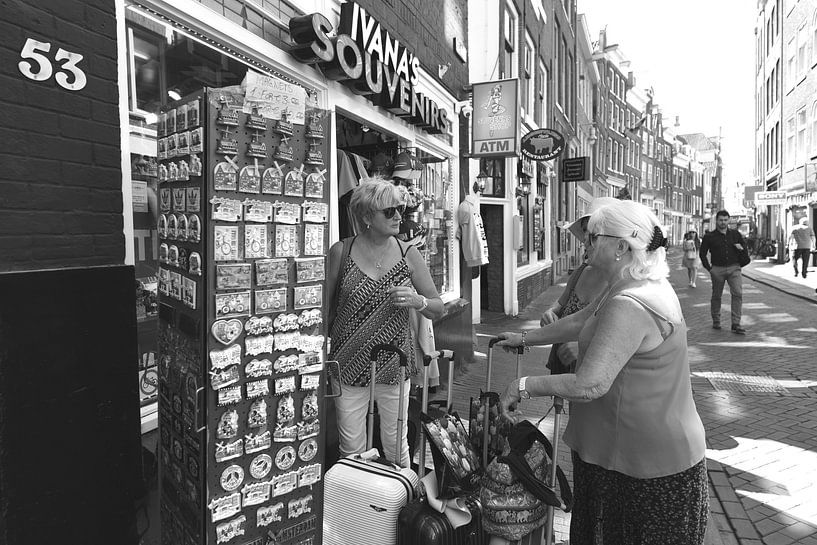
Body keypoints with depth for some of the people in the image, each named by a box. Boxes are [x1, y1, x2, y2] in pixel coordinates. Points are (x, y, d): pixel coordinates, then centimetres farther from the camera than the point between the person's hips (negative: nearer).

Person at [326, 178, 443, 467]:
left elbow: (438, 309, 3)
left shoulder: (408, 254, -1)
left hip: (394, 364, 1)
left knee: (396, 447, 12)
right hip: (348, 365, 0)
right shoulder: (341, 252, -4)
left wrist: (417, 300, -18)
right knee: (351, 449, 10)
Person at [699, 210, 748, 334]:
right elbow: (702, 253, 6)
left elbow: (744, 248, 20)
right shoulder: (709, 236, 1)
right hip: (717, 269, -1)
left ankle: (736, 324, -10)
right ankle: (716, 321, 23)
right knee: (716, 296, 7)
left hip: (734, 268, 1)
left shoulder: (736, 234, 8)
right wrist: (709, 268, -1)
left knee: (738, 293, -12)